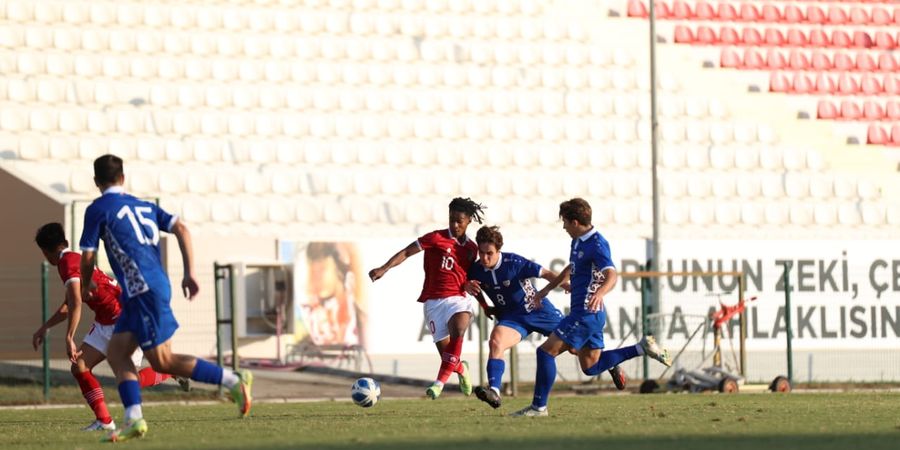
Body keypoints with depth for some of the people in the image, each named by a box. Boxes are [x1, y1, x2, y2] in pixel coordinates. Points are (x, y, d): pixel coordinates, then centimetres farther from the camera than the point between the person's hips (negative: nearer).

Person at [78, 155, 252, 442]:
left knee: (162, 362, -4)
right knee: (116, 352, 10)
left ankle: (234, 381, -7)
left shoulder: (98, 210, 0)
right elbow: (181, 229, 8)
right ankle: (134, 420, 0)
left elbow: (87, 258, 0)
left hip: (143, 290, -8)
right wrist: (189, 274, 6)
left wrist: (84, 287, 21)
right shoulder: (144, 207, 20)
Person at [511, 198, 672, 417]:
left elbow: (612, 275, -31)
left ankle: (539, 406, -4)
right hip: (584, 313, 10)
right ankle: (642, 348, 13)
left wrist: (600, 293, -52)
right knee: (591, 366, 14)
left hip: (586, 313, -10)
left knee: (546, 351, -9)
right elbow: (571, 268, 31)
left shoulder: (597, 244, -17)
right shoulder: (578, 241, 12)